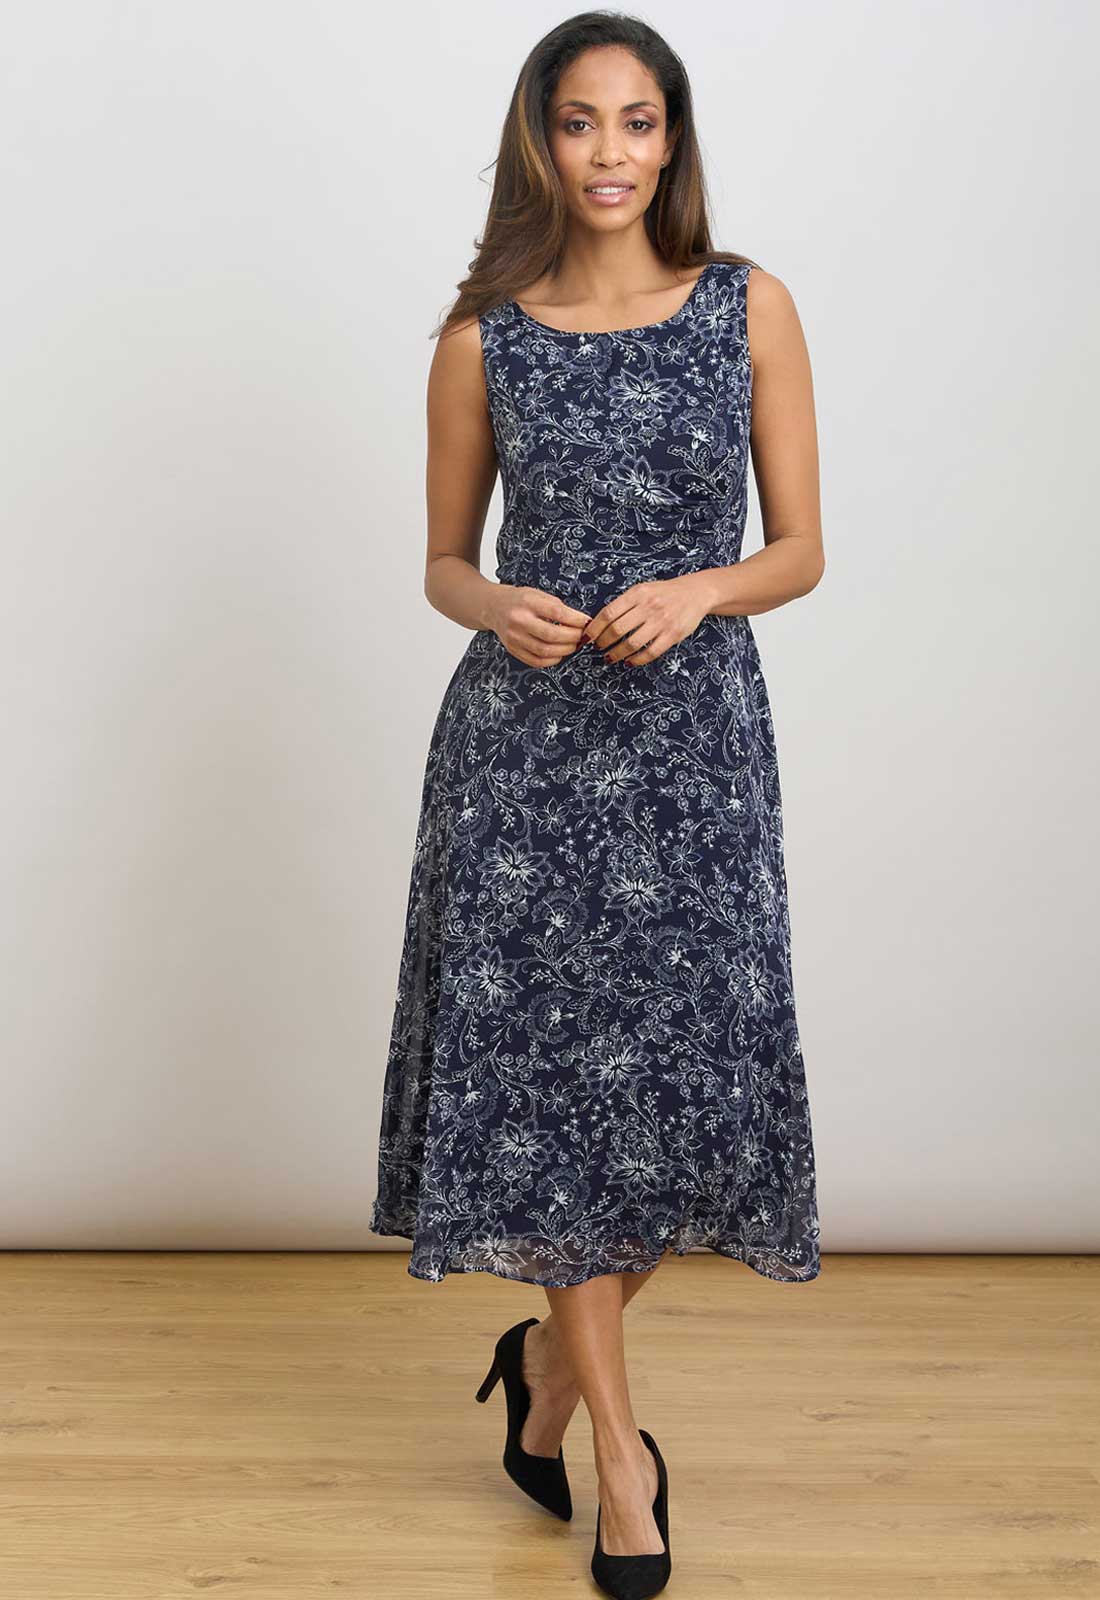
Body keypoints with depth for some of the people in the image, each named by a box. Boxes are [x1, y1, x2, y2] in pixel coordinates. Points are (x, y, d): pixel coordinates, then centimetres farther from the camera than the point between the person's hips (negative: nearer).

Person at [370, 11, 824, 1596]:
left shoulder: (749, 306, 1)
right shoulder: (482, 337, 1)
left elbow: (802, 548, 3)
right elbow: (444, 562, 8)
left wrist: (699, 589, -17)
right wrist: (498, 609, -14)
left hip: (696, 737, 1)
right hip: (526, 737, 0)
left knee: (692, 1078, 1)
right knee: (547, 1071, -1)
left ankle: (554, 1355, 29)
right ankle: (616, 1438, 16)